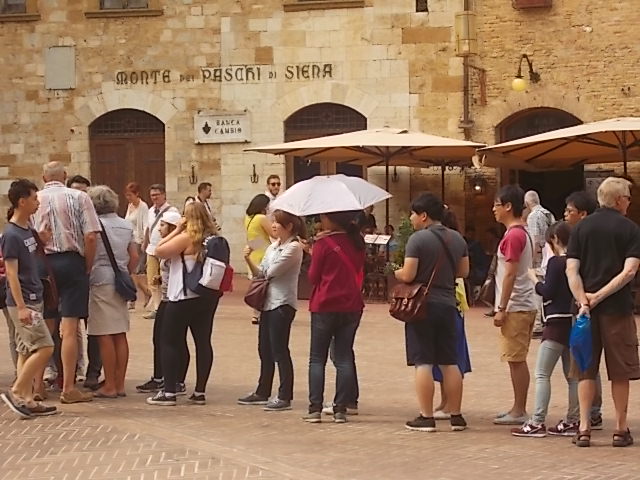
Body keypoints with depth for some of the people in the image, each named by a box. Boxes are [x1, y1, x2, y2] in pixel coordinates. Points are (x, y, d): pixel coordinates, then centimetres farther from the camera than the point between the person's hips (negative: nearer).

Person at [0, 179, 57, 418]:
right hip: (23, 302, -9)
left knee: (27, 351, 9)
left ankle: (27, 399, 12)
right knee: (44, 347, -11)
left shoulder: (28, 230, 10)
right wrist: (21, 307, -23)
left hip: (33, 300, 9)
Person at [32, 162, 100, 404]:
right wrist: (88, 267, 1)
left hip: (43, 263, 3)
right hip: (71, 261, -3)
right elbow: (90, 236, -10)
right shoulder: (79, 197, -3)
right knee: (69, 328, -3)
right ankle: (69, 388, -3)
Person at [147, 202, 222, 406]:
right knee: (203, 341, 7)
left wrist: (176, 230, -9)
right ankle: (200, 391, 9)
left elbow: (159, 251, -16)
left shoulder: (187, 238, -14)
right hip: (208, 296, 7)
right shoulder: (214, 239, 7)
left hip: (184, 297, -7)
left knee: (170, 342, 0)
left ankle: (169, 392, -3)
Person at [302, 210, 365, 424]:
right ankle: (341, 409, 4)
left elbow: (313, 276, -5)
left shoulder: (324, 243, -11)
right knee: (344, 358, 7)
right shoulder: (357, 242, 4)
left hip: (325, 307, -4)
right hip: (352, 307, 4)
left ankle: (315, 408, -2)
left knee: (317, 358, 4)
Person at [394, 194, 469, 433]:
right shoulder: (457, 239, 8)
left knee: (423, 362, -3)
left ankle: (426, 417, -4)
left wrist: (397, 273, 5)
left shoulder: (418, 239, -13)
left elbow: (408, 275, -16)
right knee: (450, 363, 11)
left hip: (423, 306, -6)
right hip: (447, 305, 6)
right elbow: (464, 271, 14)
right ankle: (456, 416, 14)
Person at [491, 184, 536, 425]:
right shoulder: (522, 233, 15)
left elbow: (510, 274, -19)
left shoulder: (513, 236, -16)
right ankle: (518, 408, 19)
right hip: (524, 306, 10)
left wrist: (502, 309, -17)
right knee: (517, 360, 13)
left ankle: (519, 412, -2)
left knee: (516, 360, -5)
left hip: (516, 307, -10)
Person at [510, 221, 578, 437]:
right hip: (574, 322, 8)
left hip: (557, 323, -8)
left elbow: (548, 292, -15)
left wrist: (534, 279, 2)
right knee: (571, 375, 11)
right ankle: (572, 421, 13)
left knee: (542, 374, -6)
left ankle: (537, 422, -10)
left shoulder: (556, 262, -12)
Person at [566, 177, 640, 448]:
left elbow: (571, 270, -3)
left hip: (587, 307, 3)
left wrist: (584, 301, -10)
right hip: (617, 307, -3)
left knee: (586, 370, 8)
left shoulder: (582, 228, 6)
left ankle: (584, 428, 4)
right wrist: (600, 296, -12)